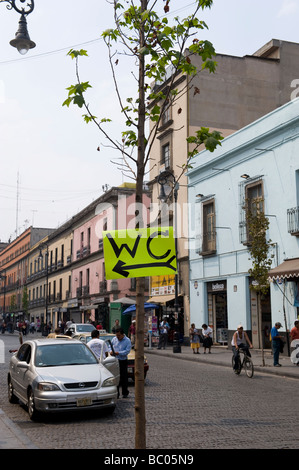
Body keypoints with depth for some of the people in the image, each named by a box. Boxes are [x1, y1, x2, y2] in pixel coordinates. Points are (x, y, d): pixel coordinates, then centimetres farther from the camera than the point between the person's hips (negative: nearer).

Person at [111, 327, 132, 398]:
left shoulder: (127, 341, -6)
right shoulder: (114, 339, 7)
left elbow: (127, 351, -13)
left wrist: (118, 353, -21)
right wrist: (111, 351, -7)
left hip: (123, 361, -3)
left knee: (124, 377, 5)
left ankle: (125, 393, 19)